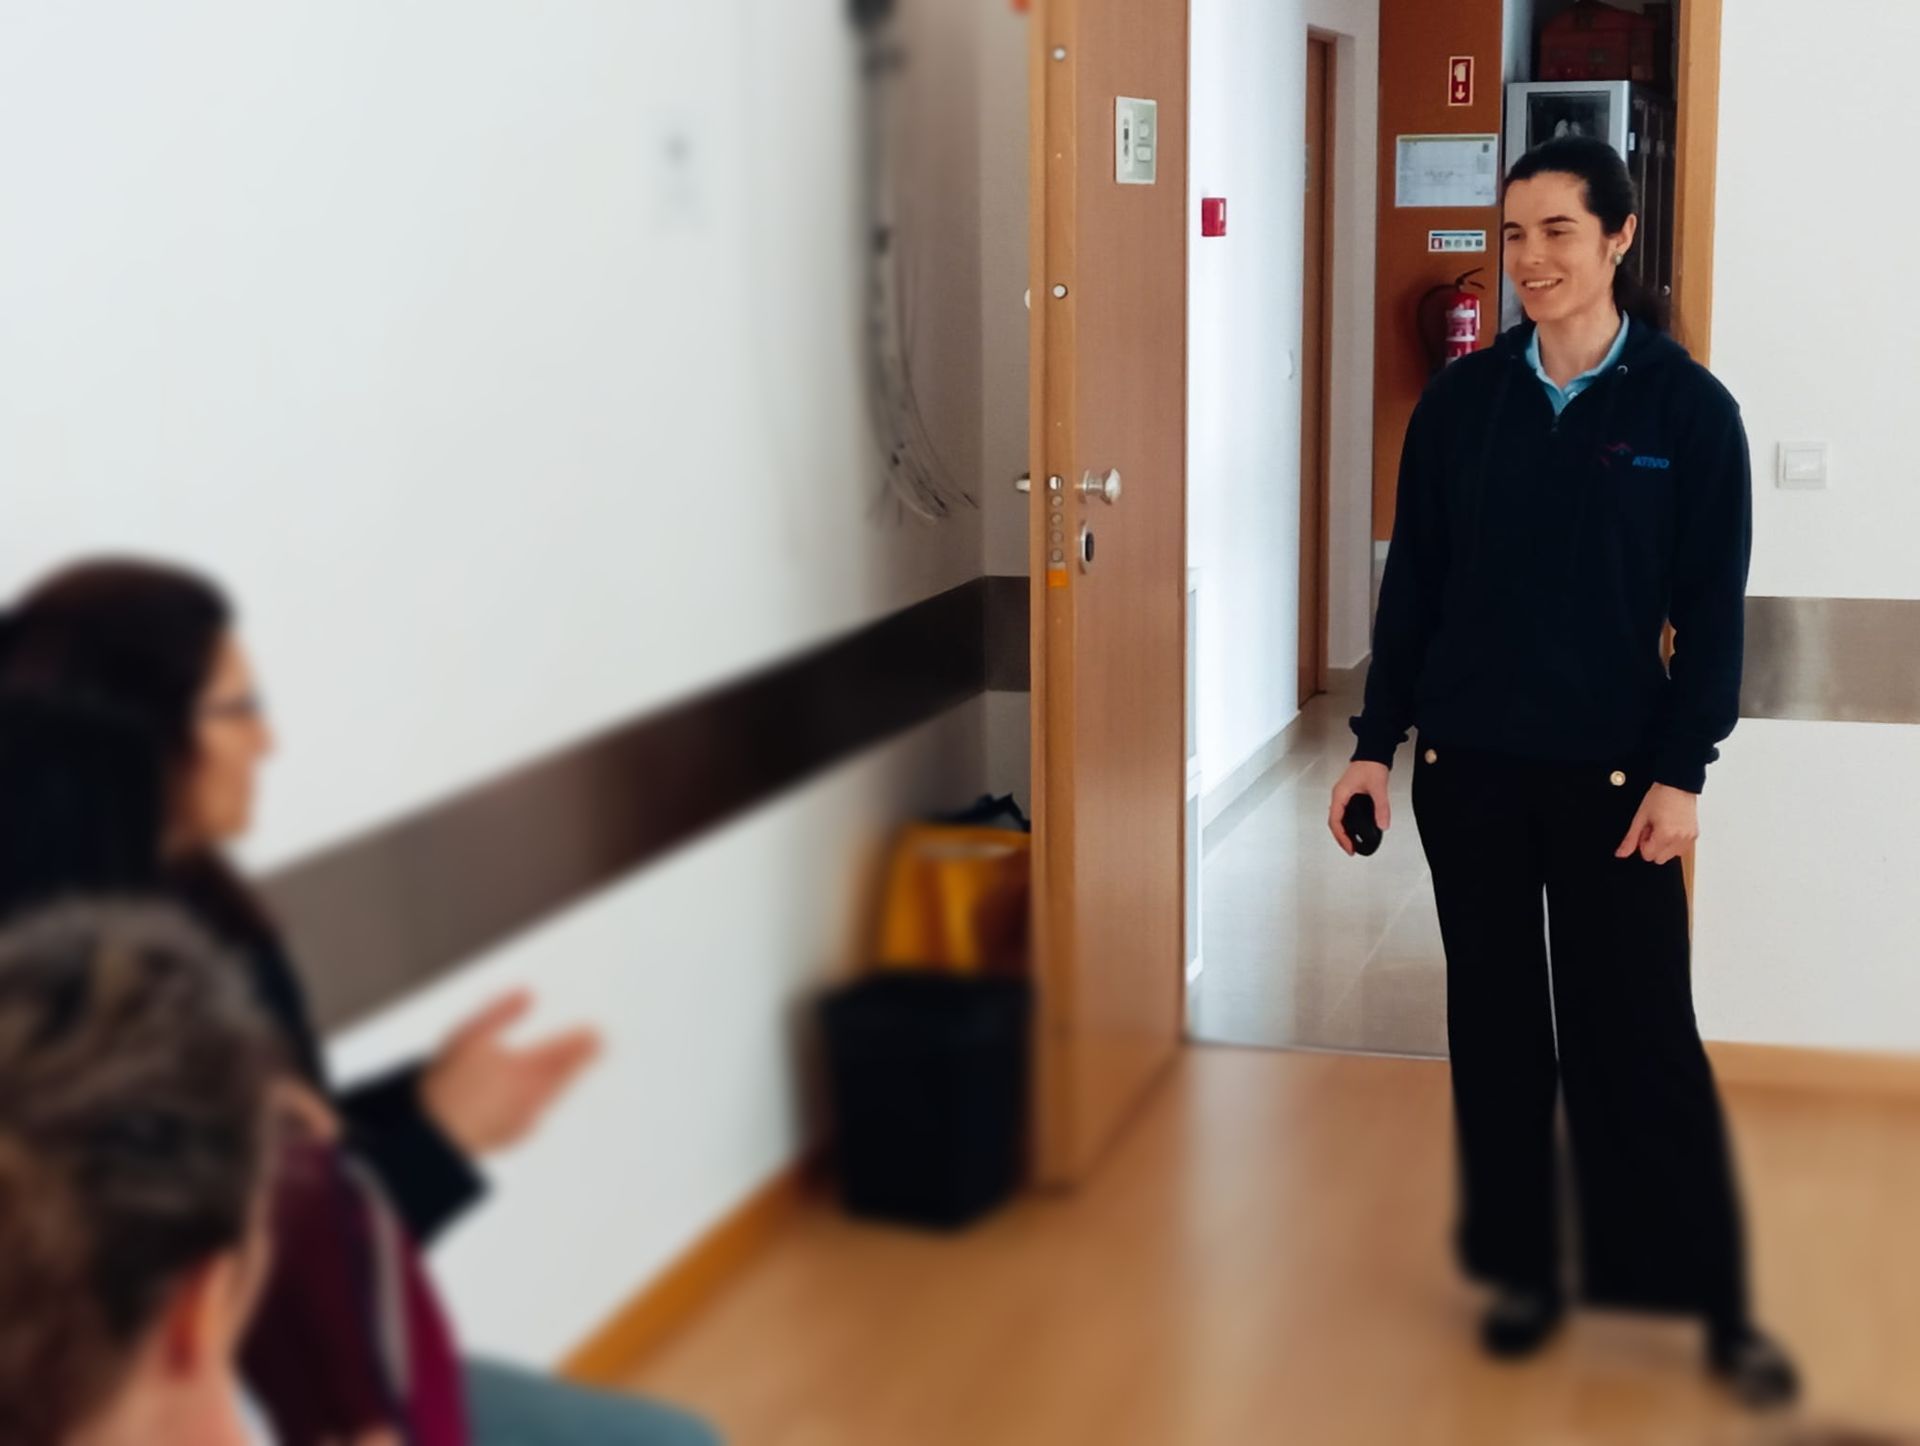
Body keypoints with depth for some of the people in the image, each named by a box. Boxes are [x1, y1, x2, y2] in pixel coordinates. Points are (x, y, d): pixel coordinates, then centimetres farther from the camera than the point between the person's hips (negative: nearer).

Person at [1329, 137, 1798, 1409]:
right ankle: (1524, 1269, 24)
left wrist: (1681, 771, -10)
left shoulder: (1686, 406, -4)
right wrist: (1376, 743, 3)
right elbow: (1414, 580, 6)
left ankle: (1717, 1304, 13)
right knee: (1497, 1019, 10)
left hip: (1609, 768, -3)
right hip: (1469, 758, 3)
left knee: (1641, 1032, 1)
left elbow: (1714, 608, -4)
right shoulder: (1463, 399, 3)